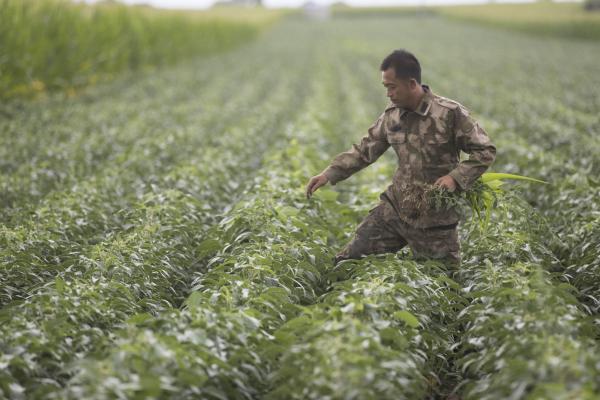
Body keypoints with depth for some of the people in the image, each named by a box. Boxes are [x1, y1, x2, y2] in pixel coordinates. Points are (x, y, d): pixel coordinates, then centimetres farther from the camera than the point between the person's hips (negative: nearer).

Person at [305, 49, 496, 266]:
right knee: (348, 260, 1)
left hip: (435, 216, -4)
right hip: (396, 206, 4)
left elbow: (486, 151, -9)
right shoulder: (392, 114, 1)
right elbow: (365, 149, 9)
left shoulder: (451, 113, -15)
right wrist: (328, 174, 0)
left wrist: (455, 177, -23)